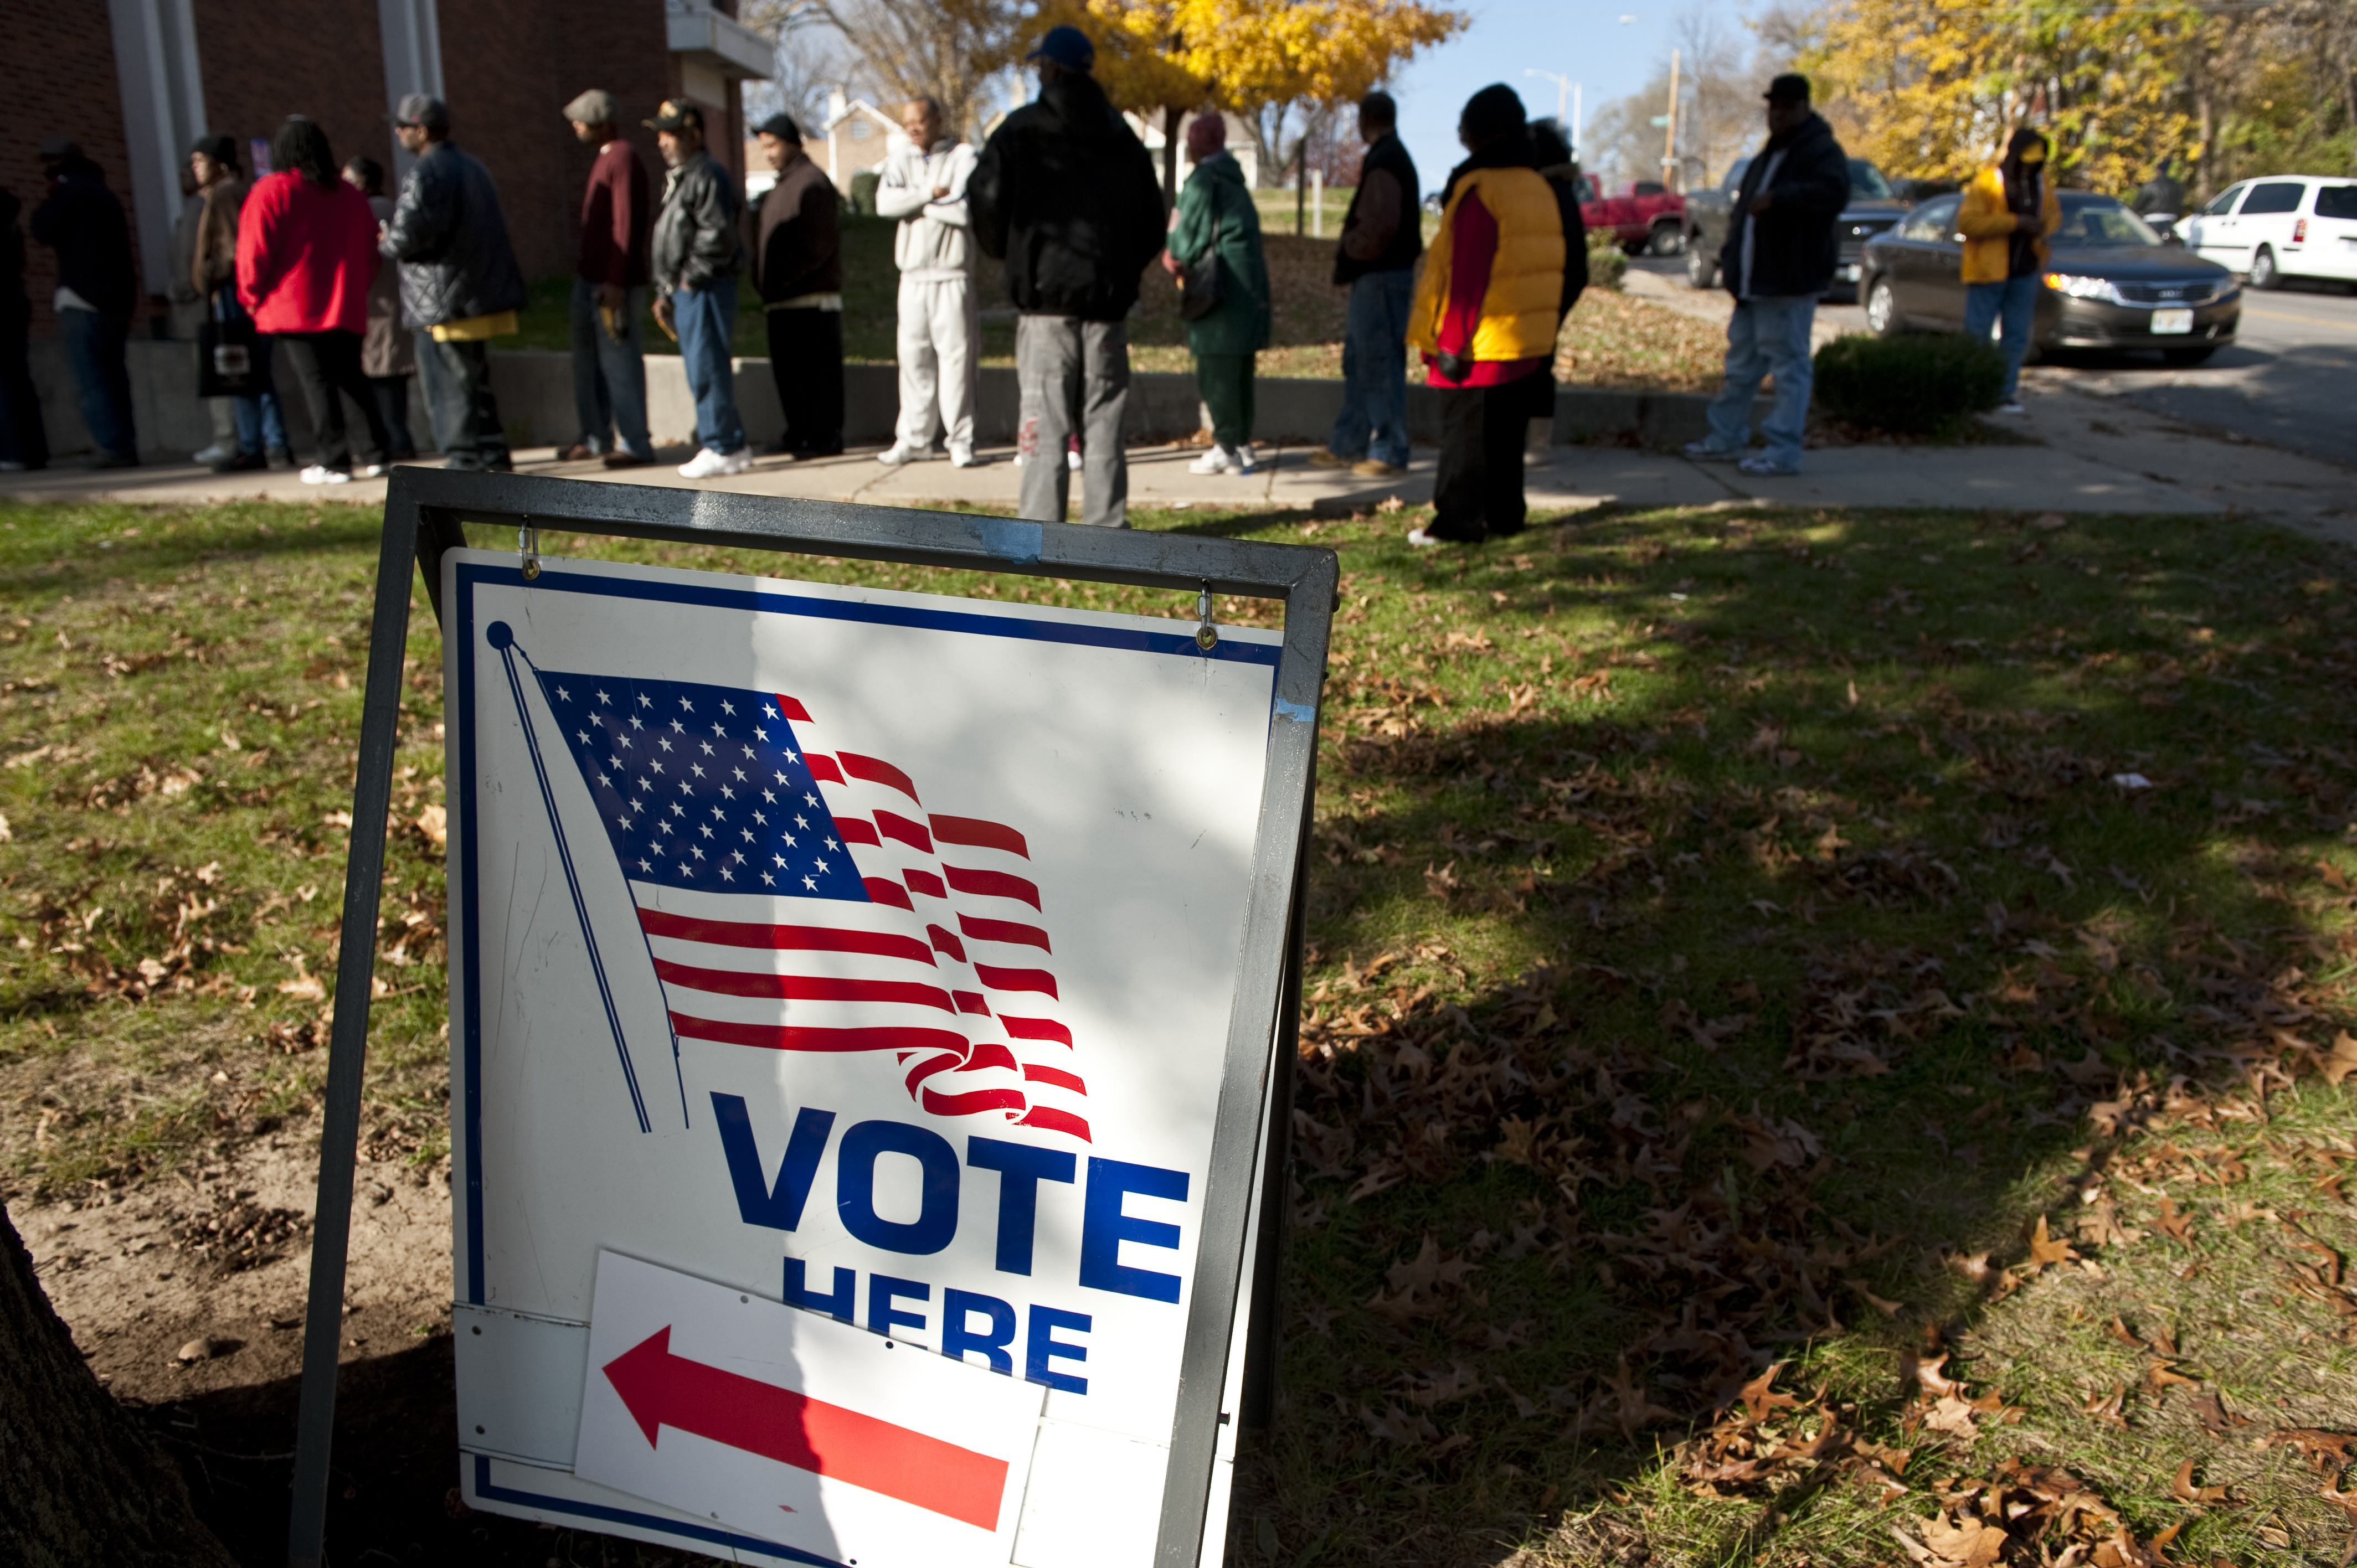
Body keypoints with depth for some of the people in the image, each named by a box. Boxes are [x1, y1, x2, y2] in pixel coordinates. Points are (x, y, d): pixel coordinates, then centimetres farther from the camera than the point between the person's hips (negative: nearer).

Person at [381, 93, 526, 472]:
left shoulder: (424, 174, -15)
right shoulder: (473, 168, 15)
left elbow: (409, 233, -24)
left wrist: (385, 244, -2)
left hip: (445, 303, -9)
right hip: (484, 295, 9)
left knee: (450, 387, -2)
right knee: (476, 380, 17)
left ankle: (463, 459, 1)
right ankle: (492, 453, 20)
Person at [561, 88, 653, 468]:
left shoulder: (624, 159, -13)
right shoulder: (604, 159, 17)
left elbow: (626, 224, -19)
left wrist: (615, 283, -22)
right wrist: (583, 262, 20)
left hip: (616, 283, -10)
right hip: (589, 279, 10)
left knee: (620, 363, -7)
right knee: (588, 360, 13)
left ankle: (635, 444, -2)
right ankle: (595, 437, 21)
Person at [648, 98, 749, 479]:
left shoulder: (707, 176, -11)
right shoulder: (675, 178, 21)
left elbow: (718, 235, -20)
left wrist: (692, 276, -14)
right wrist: (664, 293, 20)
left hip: (704, 290, -10)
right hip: (685, 291, 10)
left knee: (706, 371, -9)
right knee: (700, 372, 11)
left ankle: (720, 450, -4)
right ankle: (734, 447, 16)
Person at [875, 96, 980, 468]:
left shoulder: (964, 157, 0)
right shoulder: (901, 160, 13)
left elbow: (965, 210, -15)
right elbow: (885, 203, -5)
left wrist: (915, 203, -4)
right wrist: (931, 193, -11)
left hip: (953, 273, -4)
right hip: (913, 274, 4)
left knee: (956, 355, -5)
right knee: (913, 356, 3)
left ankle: (961, 441, 1)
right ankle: (912, 438, 10)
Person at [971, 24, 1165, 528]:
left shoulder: (1021, 130, -1)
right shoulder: (1122, 136, 14)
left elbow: (987, 203, -7)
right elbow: (1152, 219, 15)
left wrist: (1014, 259, 9)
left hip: (1045, 298, -4)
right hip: (1107, 299, 4)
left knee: (1046, 421, -4)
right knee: (1103, 422, 7)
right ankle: (1107, 527, 8)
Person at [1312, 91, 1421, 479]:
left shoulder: (1383, 162, -15)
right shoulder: (1395, 156, 17)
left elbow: (1379, 225, -24)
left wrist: (1346, 249, -9)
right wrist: (1349, 251, 9)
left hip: (1380, 277, -11)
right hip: (1377, 276, 11)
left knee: (1381, 365, -6)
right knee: (1358, 363, 15)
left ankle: (1389, 454, -2)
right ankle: (1348, 446, 23)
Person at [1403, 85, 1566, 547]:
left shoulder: (1478, 189, -14)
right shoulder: (1539, 187, 12)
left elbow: (1467, 274, -19)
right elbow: (1550, 267, 16)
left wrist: (1451, 341, -16)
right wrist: (1547, 334, 21)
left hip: (1481, 344, -8)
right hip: (1530, 340, 8)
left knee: (1465, 433, -1)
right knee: (1506, 435, 14)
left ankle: (1458, 522, 2)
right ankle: (1505, 516, 21)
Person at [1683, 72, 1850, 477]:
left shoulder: (1821, 151, -10)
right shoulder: (1769, 156, 20)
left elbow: (1833, 194, -29)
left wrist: (1779, 197, -35)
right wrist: (1730, 254, 19)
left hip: (1789, 282, -9)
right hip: (1753, 281, 10)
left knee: (1789, 366, -7)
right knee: (1742, 364, 15)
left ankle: (1784, 452, -5)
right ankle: (1726, 439, 24)